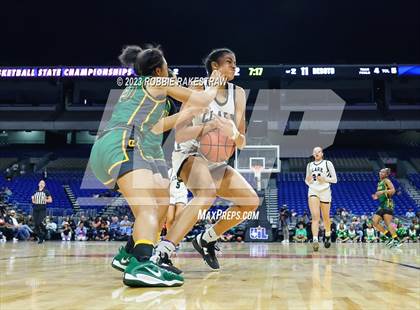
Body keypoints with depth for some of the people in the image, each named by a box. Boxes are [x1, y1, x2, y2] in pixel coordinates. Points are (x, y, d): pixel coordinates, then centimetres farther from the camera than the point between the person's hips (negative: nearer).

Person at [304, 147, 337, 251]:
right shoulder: (309, 165, 13)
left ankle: (328, 236, 37)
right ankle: (315, 240, -26)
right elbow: (307, 180, 21)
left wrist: (324, 179, -15)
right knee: (315, 216, -15)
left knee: (325, 217, 11)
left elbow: (334, 179, 1)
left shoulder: (328, 163, 2)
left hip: (325, 191, -1)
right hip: (313, 191, 1)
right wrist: (308, 180, -2)